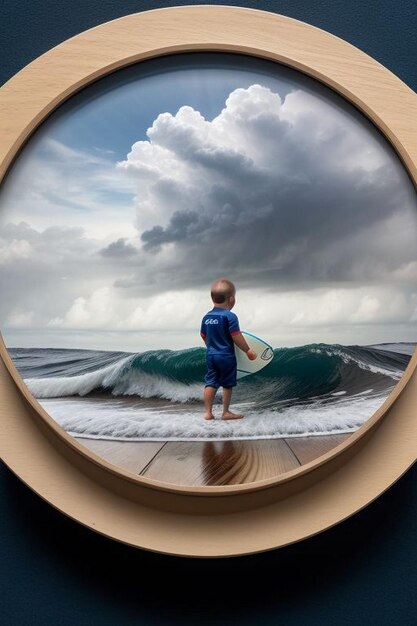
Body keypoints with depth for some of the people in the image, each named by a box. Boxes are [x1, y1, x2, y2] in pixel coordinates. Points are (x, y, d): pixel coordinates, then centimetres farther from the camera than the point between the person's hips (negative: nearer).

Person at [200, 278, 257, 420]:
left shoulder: (206, 317, 4)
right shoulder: (230, 316, -16)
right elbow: (236, 337, -18)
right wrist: (248, 350, -6)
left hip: (211, 355, 6)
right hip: (226, 356, -6)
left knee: (210, 383, 10)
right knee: (227, 385, 7)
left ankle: (208, 412, 11)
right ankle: (226, 412, 14)